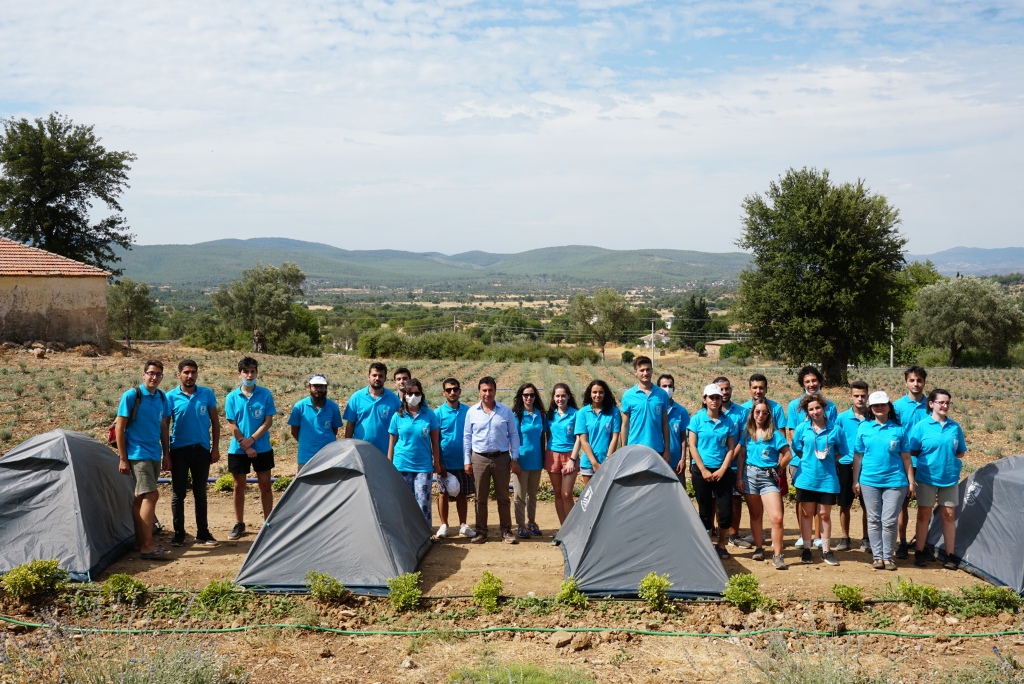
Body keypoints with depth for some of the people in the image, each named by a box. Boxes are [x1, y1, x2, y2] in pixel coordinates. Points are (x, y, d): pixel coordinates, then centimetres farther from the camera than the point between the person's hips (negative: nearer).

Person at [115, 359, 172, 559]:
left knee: (141, 497, 14)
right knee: (150, 495, -15)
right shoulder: (131, 396, -10)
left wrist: (166, 455, 14)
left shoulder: (162, 398, 9)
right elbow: (119, 427, -8)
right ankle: (148, 547, -14)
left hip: (155, 455, 7)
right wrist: (123, 459, -11)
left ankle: (140, 541, 20)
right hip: (138, 454, -7)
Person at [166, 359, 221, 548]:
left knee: (200, 494, 9)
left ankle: (203, 533, 16)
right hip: (179, 450, -1)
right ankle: (178, 534, 12)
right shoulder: (171, 397, -3)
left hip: (202, 449, 2)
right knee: (178, 494, 3)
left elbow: (215, 422, 7)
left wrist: (215, 447, 2)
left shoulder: (207, 394, 1)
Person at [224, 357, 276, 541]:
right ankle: (239, 524, 21)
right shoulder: (232, 397, -2)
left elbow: (268, 421, -5)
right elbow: (232, 425, -4)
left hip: (262, 448, 0)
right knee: (239, 486, 9)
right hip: (238, 450, 1)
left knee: (265, 486, 5)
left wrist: (251, 439, -15)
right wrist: (245, 446, -12)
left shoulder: (265, 394, -3)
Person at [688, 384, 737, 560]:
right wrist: (703, 470, -9)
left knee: (726, 512, -3)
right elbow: (692, 446, -3)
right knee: (705, 512, 4)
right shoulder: (697, 419, -2)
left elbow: (731, 448, 5)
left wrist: (722, 470, -7)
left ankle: (721, 545, 16)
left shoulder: (727, 421, 4)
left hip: (722, 471, 2)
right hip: (701, 471, -2)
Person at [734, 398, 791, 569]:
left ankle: (777, 555, -5)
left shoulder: (775, 434, -3)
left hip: (768, 478, -3)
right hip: (750, 475, 3)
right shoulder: (747, 432, 7)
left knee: (777, 518, -13)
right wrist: (739, 477, 5)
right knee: (755, 515, 13)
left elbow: (787, 455, -1)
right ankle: (759, 549, 25)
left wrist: (775, 470, 4)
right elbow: (741, 455, 10)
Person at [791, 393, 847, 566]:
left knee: (824, 515, 7)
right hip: (807, 478, 1)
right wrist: (811, 461, 5)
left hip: (828, 478, -1)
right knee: (807, 514, 8)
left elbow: (841, 452, 6)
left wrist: (828, 460, -1)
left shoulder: (835, 429, -4)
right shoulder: (802, 428, -1)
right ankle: (806, 549, 17)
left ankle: (826, 551, 17)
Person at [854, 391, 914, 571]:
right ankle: (877, 556, 15)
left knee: (889, 521, -1)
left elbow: (906, 458, 5)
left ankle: (888, 556, 11)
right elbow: (858, 456, 6)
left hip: (894, 481, -1)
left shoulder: (898, 429, 2)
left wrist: (911, 481, 2)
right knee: (874, 520, 7)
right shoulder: (864, 428, 4)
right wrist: (855, 480, 4)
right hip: (869, 481, 1)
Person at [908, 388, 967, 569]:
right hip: (926, 478, -2)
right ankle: (920, 552, 15)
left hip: (950, 478, 3)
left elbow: (961, 453, 9)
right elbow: (912, 452, -3)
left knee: (949, 515, 7)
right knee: (924, 515, 6)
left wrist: (948, 459, -5)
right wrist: (930, 459, -6)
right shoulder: (921, 426, -7)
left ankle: (950, 555, 14)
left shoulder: (955, 427, 3)